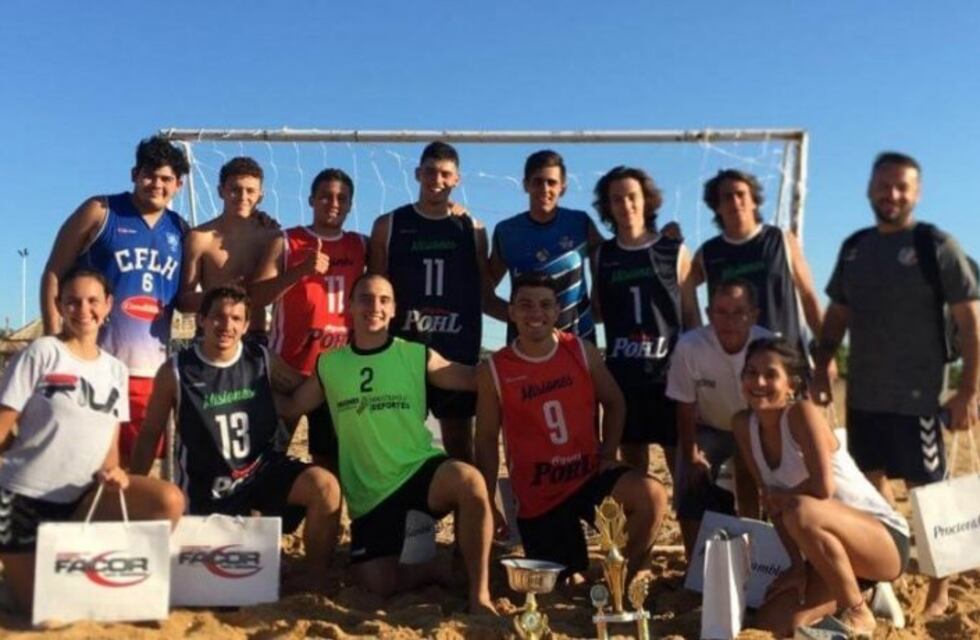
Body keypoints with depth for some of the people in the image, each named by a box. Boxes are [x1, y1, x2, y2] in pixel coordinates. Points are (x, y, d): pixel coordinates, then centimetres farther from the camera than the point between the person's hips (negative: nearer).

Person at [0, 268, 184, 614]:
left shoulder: (116, 370, 9)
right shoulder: (42, 352, -6)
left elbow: (110, 443, 10)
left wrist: (112, 472, -10)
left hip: (81, 498, 4)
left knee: (169, 501, -20)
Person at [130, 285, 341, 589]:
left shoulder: (263, 361, -3)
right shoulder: (175, 371, -8)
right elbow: (150, 435, 1)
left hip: (263, 468, 1)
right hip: (207, 486, -1)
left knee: (325, 486, -26)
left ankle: (313, 581, -8)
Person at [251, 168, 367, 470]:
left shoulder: (362, 246, 10)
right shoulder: (286, 242, 0)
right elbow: (255, 297, -9)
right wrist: (301, 270, -20)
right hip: (289, 366, -3)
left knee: (331, 455, 8)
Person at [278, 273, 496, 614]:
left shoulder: (418, 356, 1)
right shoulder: (328, 365, 6)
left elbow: (479, 379, 3)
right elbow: (289, 407, 16)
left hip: (420, 470, -2)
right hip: (368, 491, 2)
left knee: (469, 480, -36)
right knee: (379, 585, -10)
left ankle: (479, 593, -19)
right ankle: (438, 570, 23)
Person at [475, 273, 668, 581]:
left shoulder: (583, 351, -2)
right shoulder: (493, 371, -6)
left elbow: (614, 402, 11)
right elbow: (486, 440, 0)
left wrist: (608, 454, -1)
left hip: (590, 475, 1)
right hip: (538, 495, -1)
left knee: (651, 495, -27)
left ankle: (630, 574, -3)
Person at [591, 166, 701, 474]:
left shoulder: (674, 252, 2)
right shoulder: (602, 255, 8)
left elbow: (692, 315, 3)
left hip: (670, 371, -2)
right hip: (623, 373, 2)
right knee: (632, 463, 9)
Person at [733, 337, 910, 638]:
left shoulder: (803, 412, -21)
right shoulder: (743, 424, -3)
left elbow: (822, 488, -29)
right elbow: (773, 501, -1)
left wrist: (779, 496, -11)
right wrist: (798, 564, -6)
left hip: (885, 539, -6)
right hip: (830, 544, 7)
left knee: (803, 513, -36)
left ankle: (858, 611, -13)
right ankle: (852, 590, 18)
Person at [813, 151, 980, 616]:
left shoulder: (937, 246, -6)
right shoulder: (854, 247, 9)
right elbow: (837, 314, 16)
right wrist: (821, 366, 8)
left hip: (916, 396, -5)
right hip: (862, 393, 6)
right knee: (872, 484, 16)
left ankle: (939, 590, 15)